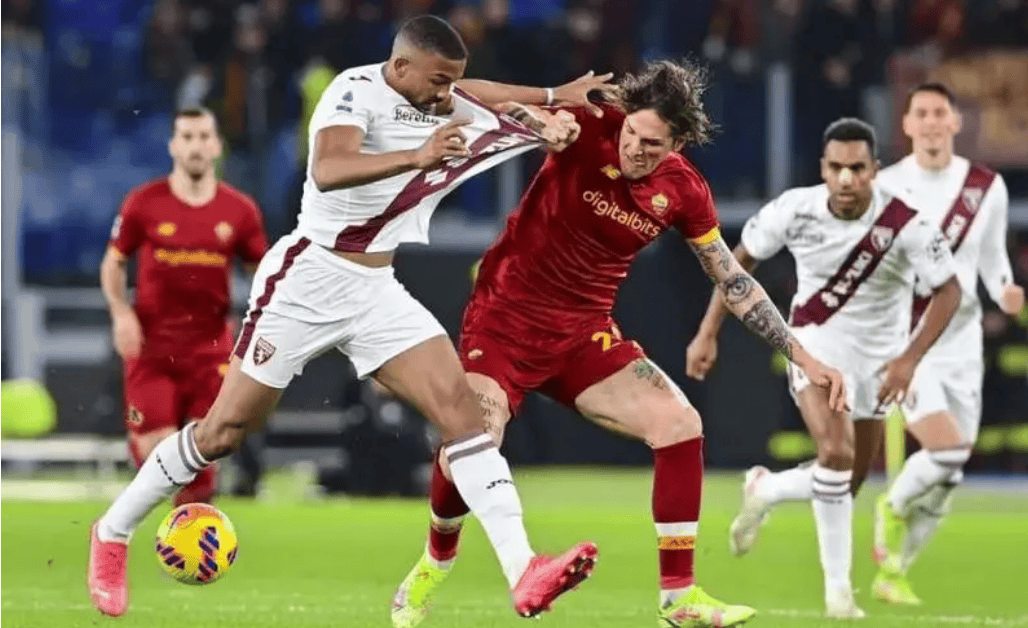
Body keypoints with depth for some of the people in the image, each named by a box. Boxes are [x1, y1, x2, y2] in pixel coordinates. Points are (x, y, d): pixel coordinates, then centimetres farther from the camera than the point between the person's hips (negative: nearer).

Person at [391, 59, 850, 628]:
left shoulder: (683, 191, -3)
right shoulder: (590, 129, -15)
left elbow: (733, 282, 8)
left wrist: (801, 356, 6)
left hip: (585, 335, 4)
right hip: (505, 320, -4)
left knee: (681, 423, -13)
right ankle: (434, 566, 9)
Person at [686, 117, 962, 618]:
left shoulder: (905, 223, -23)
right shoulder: (796, 210, -17)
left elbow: (948, 291, -13)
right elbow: (741, 259, 0)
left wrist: (909, 359, -22)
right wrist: (707, 333, -2)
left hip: (877, 357, 2)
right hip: (815, 345, -2)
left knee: (846, 484, 11)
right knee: (836, 454, -26)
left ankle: (763, 490, 42)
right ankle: (837, 586, -13)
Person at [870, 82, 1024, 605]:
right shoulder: (883, 188, -6)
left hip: (960, 341, 4)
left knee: (945, 477, 4)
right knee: (947, 451, -22)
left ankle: (892, 572, 22)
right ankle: (893, 509, 10)